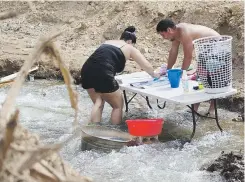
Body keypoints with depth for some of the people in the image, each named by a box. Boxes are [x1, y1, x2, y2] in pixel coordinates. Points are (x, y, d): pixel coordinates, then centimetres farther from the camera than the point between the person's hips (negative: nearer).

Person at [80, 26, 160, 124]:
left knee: (98, 103, 21)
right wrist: (154, 74, 40)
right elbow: (147, 66, 19)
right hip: (102, 74, -6)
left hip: (87, 70, 6)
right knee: (118, 106, 13)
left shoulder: (107, 42, 29)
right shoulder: (129, 48, 16)